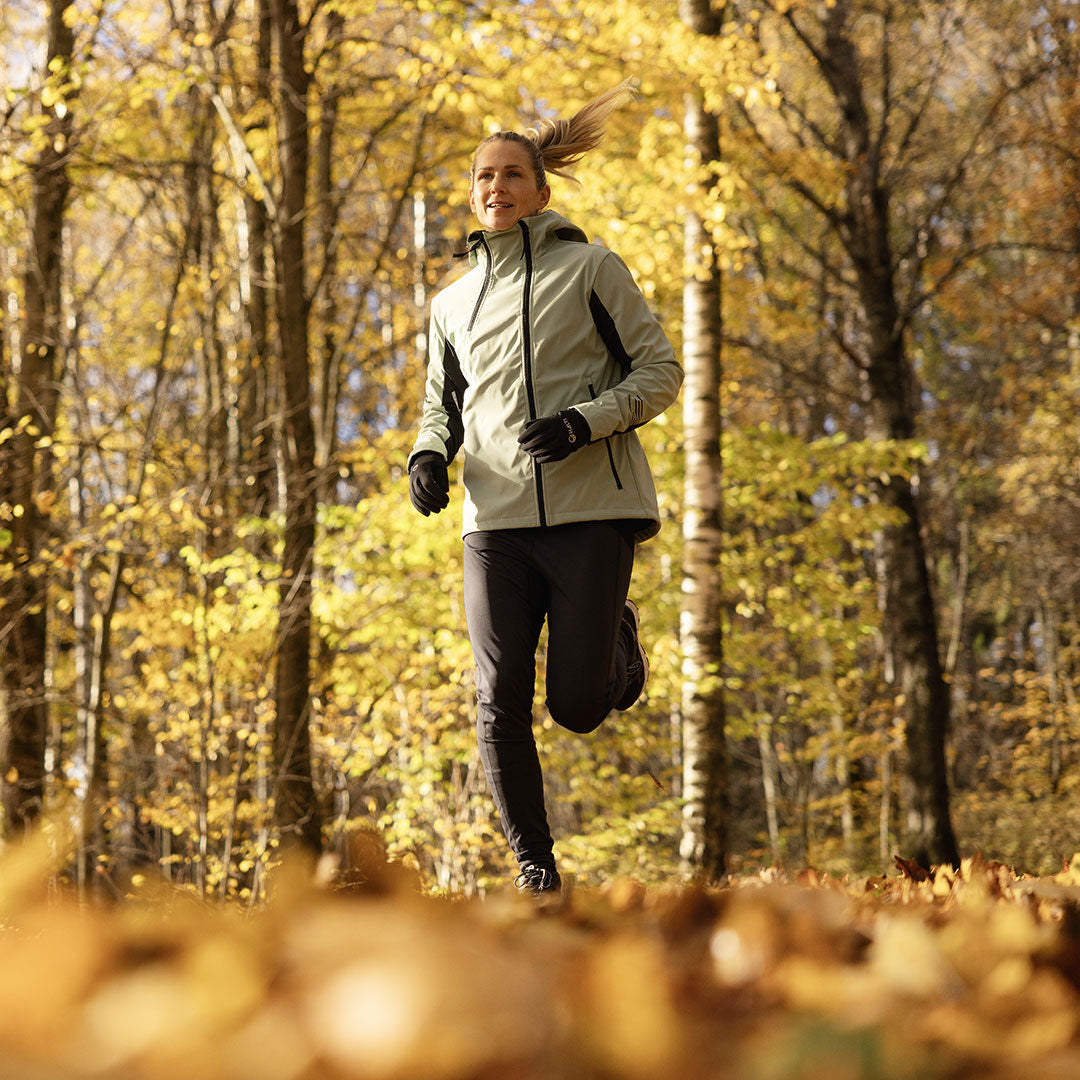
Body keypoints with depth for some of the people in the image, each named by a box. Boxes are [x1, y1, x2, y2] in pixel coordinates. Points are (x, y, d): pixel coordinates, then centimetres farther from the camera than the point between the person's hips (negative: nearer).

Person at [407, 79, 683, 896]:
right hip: (497, 521, 4)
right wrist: (430, 456, 4)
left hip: (592, 511, -4)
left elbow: (660, 370, 2)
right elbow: (443, 403, 27)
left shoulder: (589, 268, 4)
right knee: (501, 705, -6)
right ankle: (534, 866, 7)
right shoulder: (453, 304, 17)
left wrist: (585, 421, -15)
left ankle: (617, 633, 28)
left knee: (578, 706, -7)